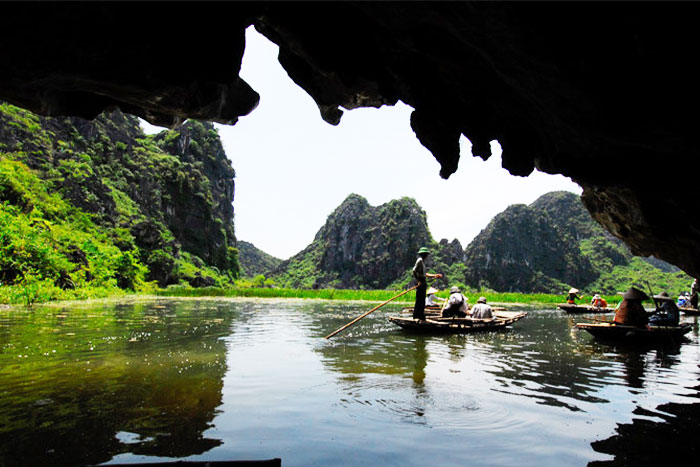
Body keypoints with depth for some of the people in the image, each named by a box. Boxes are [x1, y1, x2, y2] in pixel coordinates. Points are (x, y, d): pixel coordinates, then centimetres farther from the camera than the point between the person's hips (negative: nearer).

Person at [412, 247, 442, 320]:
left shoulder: (422, 261, 19)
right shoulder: (420, 260, -11)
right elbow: (414, 271, -22)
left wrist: (434, 275, 22)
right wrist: (418, 281, -22)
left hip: (423, 284, 10)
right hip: (421, 284, -10)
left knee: (422, 301, 12)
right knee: (419, 301, -7)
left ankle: (421, 317, 17)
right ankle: (417, 317, -5)